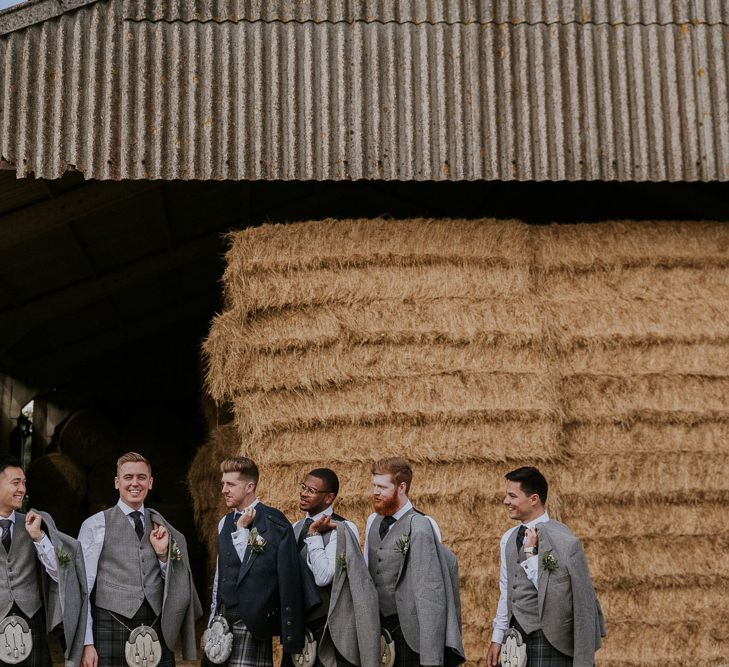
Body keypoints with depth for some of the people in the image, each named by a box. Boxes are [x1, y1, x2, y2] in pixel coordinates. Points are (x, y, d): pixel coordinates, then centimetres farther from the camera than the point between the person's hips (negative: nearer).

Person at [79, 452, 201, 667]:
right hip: (111, 629, -3)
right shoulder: (95, 526, 0)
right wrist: (86, 643, -5)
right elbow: (83, 587, -1)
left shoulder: (160, 526, 12)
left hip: (157, 632, 3)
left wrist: (163, 553, -1)